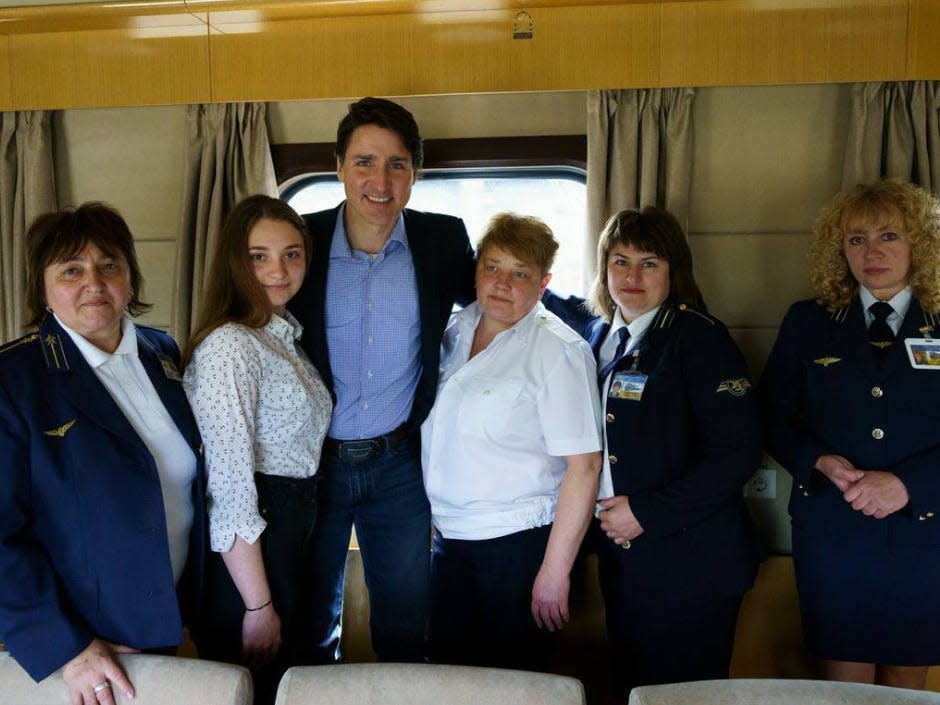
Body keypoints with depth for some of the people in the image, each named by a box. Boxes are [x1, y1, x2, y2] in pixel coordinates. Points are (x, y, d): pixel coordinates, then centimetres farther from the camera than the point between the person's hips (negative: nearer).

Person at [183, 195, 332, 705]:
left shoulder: (284, 335, 9)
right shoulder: (229, 345, -20)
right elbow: (229, 486, -24)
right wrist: (258, 605, -21)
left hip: (293, 531, 9)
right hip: (248, 550, -9)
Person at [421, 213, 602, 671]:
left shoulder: (558, 351, -15)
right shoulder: (457, 330, 5)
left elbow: (583, 465, -19)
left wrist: (554, 572, -19)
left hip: (517, 540, -6)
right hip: (449, 534, 6)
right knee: (446, 667, 17)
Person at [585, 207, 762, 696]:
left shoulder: (698, 337, -13)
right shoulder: (600, 336, 8)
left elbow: (738, 451, -20)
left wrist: (648, 513, -19)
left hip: (689, 563, -6)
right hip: (620, 554, 6)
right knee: (630, 687, 18)